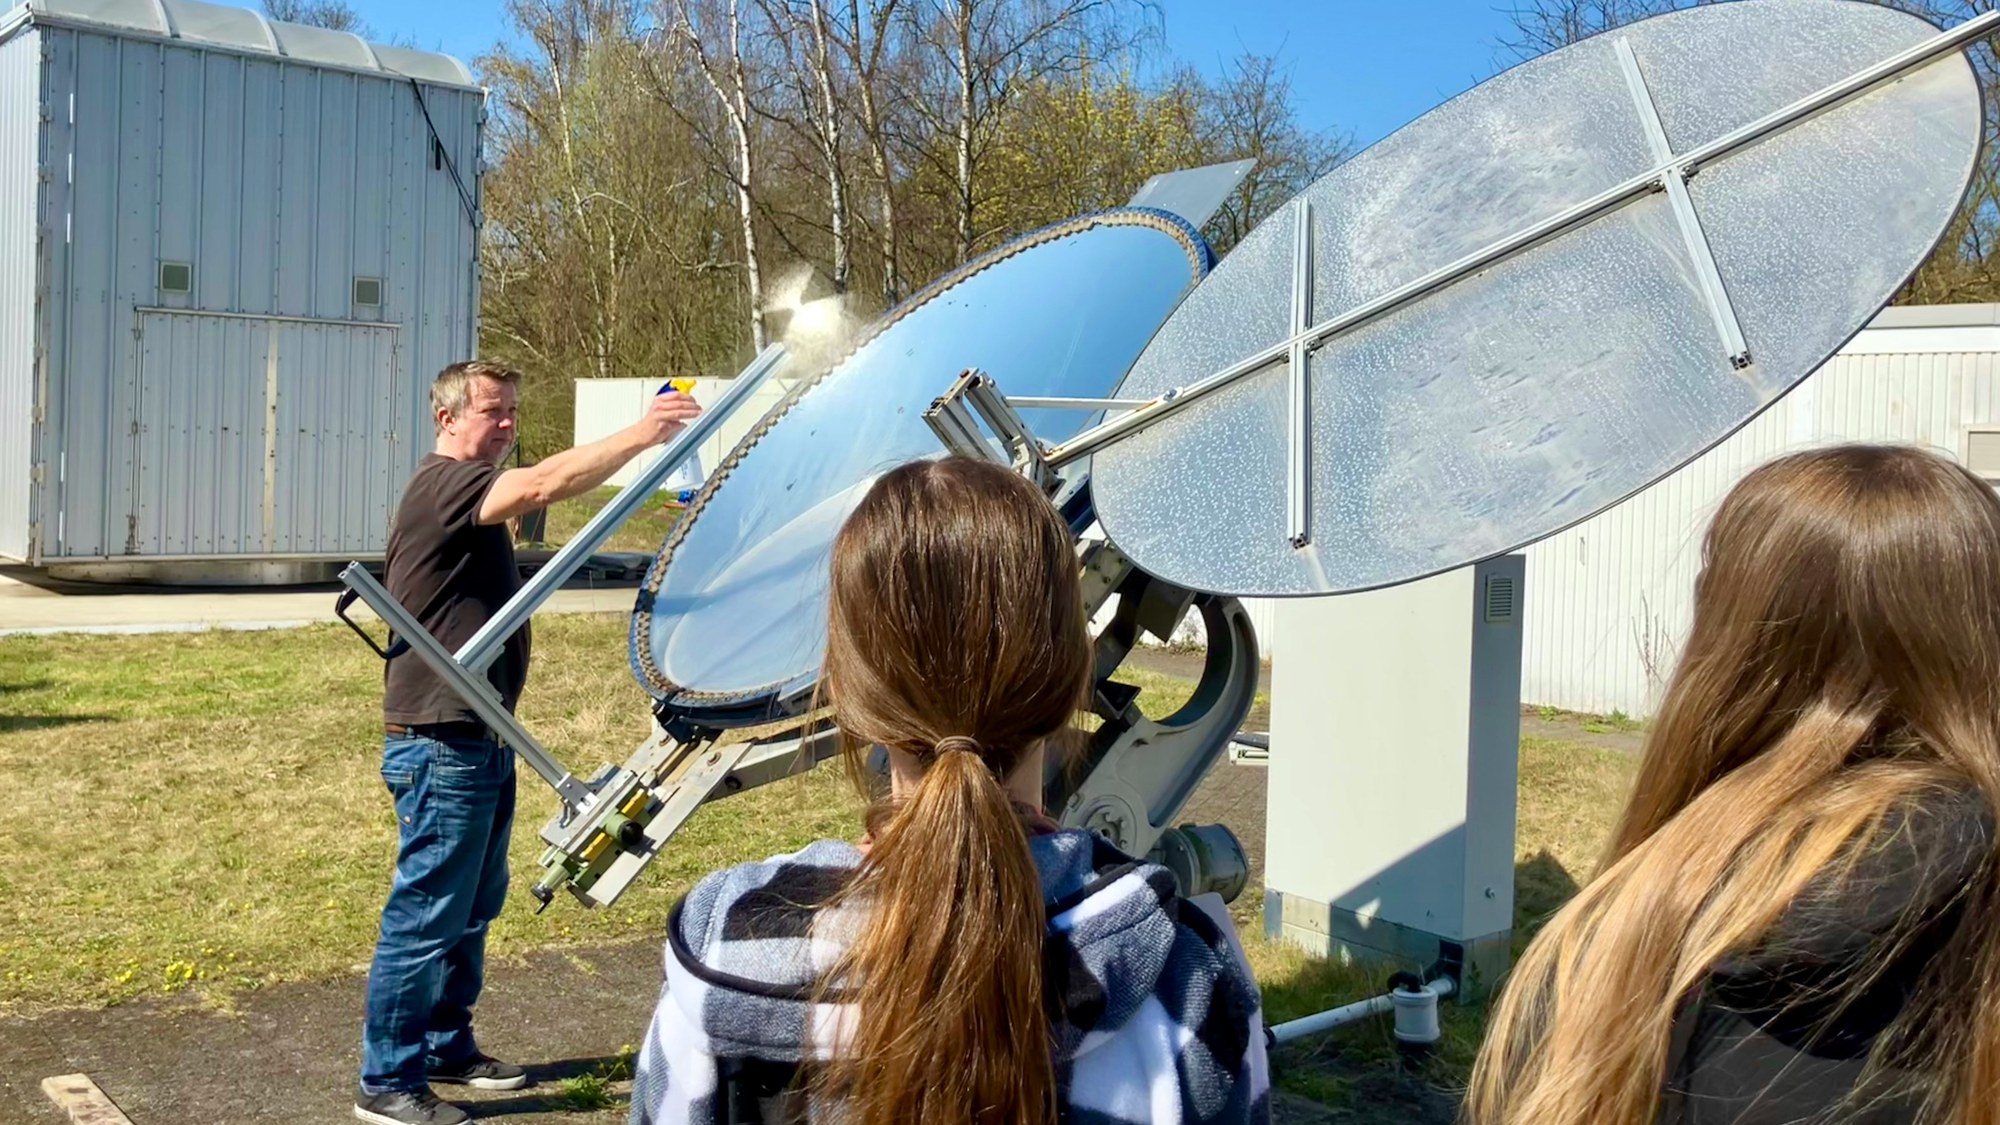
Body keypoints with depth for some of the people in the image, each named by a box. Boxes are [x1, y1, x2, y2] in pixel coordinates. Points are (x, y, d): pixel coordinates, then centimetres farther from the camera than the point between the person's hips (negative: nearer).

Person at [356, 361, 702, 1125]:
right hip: (440, 745, -11)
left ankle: (447, 1048, 30)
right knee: (426, 916, -4)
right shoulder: (442, 484, -17)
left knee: (473, 910, 18)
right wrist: (641, 434, -36)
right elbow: (546, 485, -31)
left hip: (480, 741, 11)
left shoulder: (471, 498, 20)